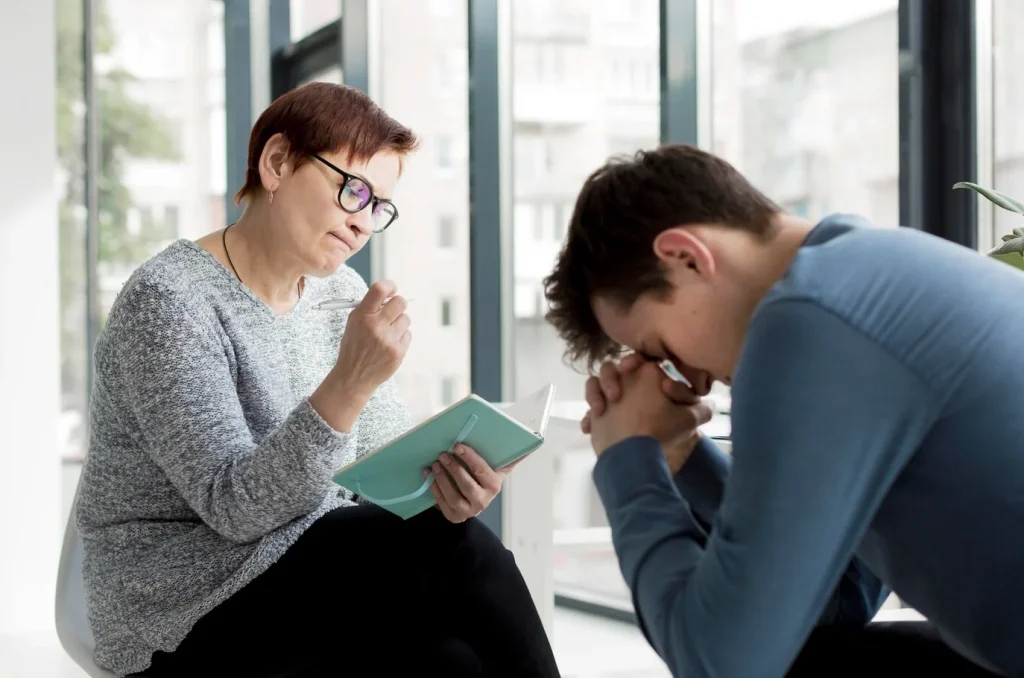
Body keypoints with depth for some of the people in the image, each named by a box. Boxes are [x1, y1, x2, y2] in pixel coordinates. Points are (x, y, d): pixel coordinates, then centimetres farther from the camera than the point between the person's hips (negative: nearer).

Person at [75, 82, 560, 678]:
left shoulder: (343, 295, 8)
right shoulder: (168, 301, -14)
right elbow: (235, 506, -22)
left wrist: (445, 479, -18)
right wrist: (347, 386, -36)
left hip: (316, 572, 6)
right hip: (184, 614, -6)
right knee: (457, 553, -26)